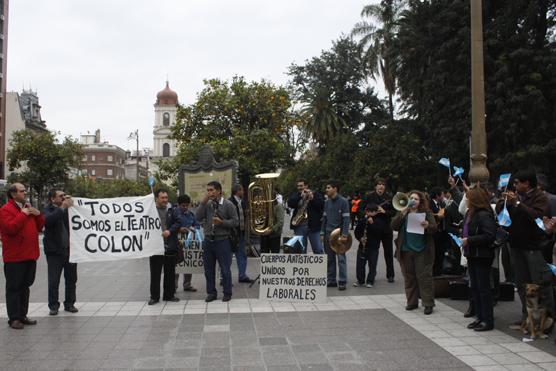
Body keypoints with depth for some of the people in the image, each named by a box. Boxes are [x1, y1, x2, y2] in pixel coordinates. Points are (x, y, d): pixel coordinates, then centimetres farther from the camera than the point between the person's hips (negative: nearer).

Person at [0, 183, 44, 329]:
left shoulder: (28, 208, 16)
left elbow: (39, 227, 18)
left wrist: (38, 215, 1)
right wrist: (23, 214, -19)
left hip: (30, 255, 8)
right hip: (14, 257, -8)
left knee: (25, 286, 14)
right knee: (14, 288, 1)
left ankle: (23, 315, 24)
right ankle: (13, 318, 8)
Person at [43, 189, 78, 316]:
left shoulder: (68, 208, 10)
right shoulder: (48, 210, -4)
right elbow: (47, 221, -25)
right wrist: (62, 208, -24)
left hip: (70, 249, 4)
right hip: (55, 251, -4)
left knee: (71, 279, 10)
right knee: (54, 281, 2)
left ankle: (69, 304, 21)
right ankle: (53, 306, 14)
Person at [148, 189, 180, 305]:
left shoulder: (171, 211, 9)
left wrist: (169, 231, -11)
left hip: (170, 247, 3)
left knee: (170, 273, 11)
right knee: (155, 273, 5)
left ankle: (169, 295, 22)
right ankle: (154, 296, 16)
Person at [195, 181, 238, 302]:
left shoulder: (228, 205, -4)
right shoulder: (207, 204, 6)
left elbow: (235, 222, -4)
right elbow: (198, 217, -6)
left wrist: (222, 222, -17)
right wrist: (203, 202, -11)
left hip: (222, 241, -4)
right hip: (208, 240, 4)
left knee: (225, 269, 3)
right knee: (209, 268, 11)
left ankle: (227, 293, 17)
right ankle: (211, 293, 24)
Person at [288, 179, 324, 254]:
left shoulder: (315, 194, 5)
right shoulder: (296, 195, 11)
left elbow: (322, 205, -7)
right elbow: (290, 203, -6)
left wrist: (312, 198, -16)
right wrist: (300, 196, -14)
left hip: (313, 226, -2)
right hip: (299, 226, 2)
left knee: (318, 250, 1)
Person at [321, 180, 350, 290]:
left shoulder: (343, 201, -7)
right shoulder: (327, 202, 11)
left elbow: (346, 219, -11)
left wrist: (344, 235, -18)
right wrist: (322, 233, 8)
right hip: (328, 234, 6)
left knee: (341, 258, -4)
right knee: (330, 258, 9)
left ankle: (342, 281, 0)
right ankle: (331, 280, 16)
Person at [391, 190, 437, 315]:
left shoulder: (427, 213, 0)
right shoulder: (402, 213, 8)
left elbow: (435, 228, -8)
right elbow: (394, 226, -3)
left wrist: (428, 226, -30)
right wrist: (402, 214, -14)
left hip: (422, 251, -3)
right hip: (405, 250, 3)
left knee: (424, 277, -1)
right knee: (409, 277, 11)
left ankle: (428, 304, 8)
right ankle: (412, 302, 22)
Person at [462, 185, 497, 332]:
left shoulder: (484, 215, -18)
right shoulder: (470, 213, 9)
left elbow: (490, 236, -26)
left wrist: (469, 240, -23)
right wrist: (464, 239, 7)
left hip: (482, 257, -9)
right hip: (472, 255, 9)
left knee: (483, 288, 0)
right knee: (475, 288, 14)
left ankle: (488, 321, 11)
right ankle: (480, 317, 25)